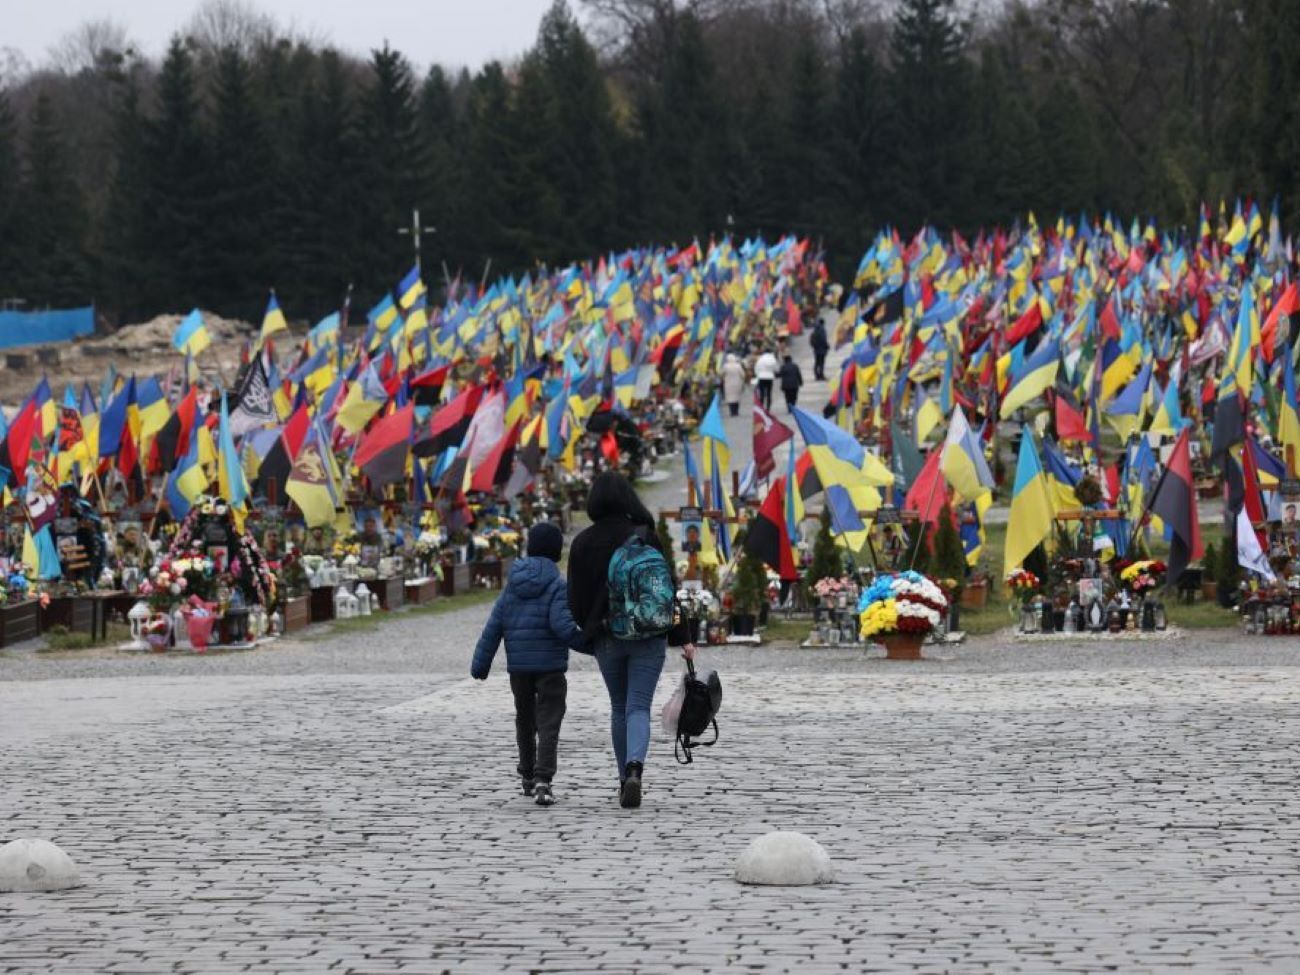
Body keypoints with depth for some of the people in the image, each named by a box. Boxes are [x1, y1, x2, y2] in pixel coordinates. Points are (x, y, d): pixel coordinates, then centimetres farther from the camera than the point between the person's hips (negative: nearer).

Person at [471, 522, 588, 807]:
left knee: (525, 720, 21)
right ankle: (542, 779, -20)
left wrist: (480, 664, 10)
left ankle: (528, 775, 30)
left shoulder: (512, 586, 7)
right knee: (548, 724, -5)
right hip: (550, 666, -5)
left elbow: (494, 627, 6)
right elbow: (562, 625, -20)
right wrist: (590, 645, -8)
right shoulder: (557, 586, -9)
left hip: (518, 666, 5)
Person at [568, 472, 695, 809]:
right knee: (638, 707, -3)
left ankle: (625, 780, 19)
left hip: (606, 638, 2)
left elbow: (576, 598, 1)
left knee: (619, 709, 17)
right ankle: (634, 767, -28)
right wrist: (682, 638, 0)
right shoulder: (645, 536, -6)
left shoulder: (583, 543, -1)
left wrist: (589, 633, 17)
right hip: (648, 636, -2)